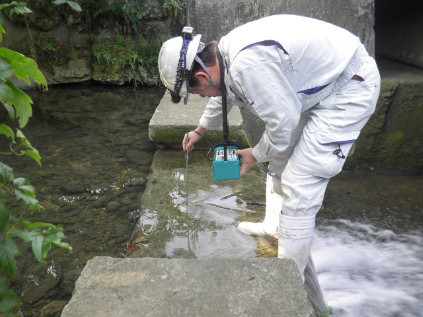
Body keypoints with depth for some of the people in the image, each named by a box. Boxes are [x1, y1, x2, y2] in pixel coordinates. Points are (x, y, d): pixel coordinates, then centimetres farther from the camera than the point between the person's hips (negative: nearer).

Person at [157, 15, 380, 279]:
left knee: (298, 186, -10)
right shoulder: (225, 52, 2)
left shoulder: (247, 64, -32)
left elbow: (283, 120, -24)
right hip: (322, 84, 10)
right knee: (279, 159, 19)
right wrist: (200, 131, 38)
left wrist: (256, 154, -5)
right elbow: (224, 95, 23)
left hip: (350, 91, -10)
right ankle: (274, 226, 39)